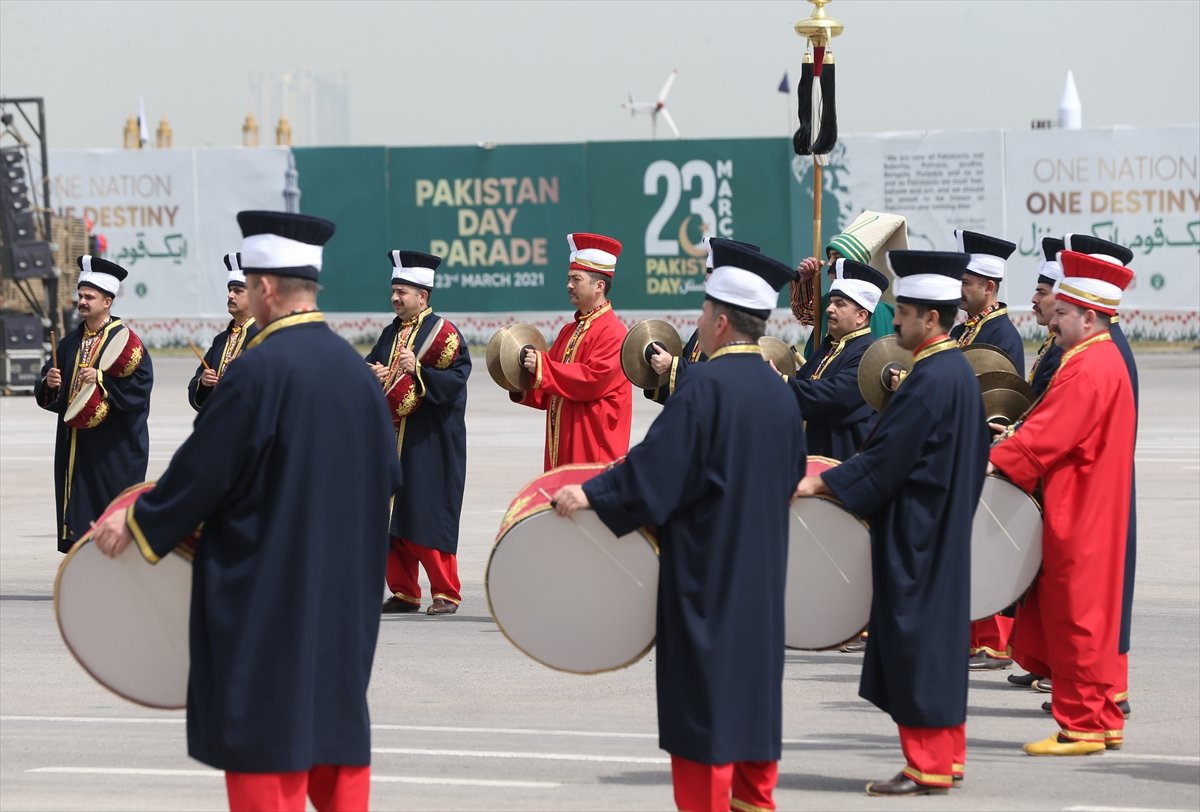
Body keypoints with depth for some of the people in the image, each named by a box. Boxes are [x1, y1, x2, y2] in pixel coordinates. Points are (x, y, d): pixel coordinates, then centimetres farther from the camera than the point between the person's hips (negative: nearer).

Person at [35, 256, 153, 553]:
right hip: (75, 443, 6)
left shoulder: (124, 340, -7)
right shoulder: (71, 342, 13)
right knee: (79, 511, 6)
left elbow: (140, 385, -16)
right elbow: (46, 394, 16)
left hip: (114, 447, -6)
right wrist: (50, 383, -6)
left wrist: (102, 379, -21)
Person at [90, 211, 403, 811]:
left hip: (267, 589, -7)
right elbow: (386, 475, 10)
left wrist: (137, 523, 1)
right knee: (334, 715, 14)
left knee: (268, 735, -1)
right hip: (343, 591, 7)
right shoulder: (354, 368, 4)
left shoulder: (259, 369, -17)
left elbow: (202, 470, -14)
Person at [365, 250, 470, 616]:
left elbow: (457, 378, -15)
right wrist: (372, 374, -4)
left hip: (430, 444, -7)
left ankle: (446, 593, 2)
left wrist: (419, 371, -25)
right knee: (392, 515, 5)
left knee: (430, 516, -6)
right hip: (393, 440, 7)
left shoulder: (443, 332, -6)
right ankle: (404, 592, 13)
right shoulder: (390, 334, 16)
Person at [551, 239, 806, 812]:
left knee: (704, 686, -3)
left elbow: (657, 463, -23)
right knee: (753, 677, 14)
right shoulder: (778, 390, 7)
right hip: (761, 570, 8)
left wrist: (590, 494, -19)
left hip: (706, 570, -8)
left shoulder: (707, 384, -17)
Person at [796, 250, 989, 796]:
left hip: (915, 535, -10)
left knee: (917, 639, -5)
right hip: (942, 529, 10)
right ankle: (946, 755, 20)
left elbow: (887, 457, -21)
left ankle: (928, 767, -2)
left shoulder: (929, 379, -20)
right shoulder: (958, 371, 10)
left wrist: (822, 483, -14)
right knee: (937, 638, 14)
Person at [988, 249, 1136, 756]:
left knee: (1076, 617, -4)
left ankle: (1081, 726, 1)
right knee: (1084, 617, 14)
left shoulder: (1088, 370, -18)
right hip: (1085, 511, 10)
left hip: (1078, 518, -10)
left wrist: (995, 462, -19)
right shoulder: (1103, 360, 15)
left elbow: (1046, 437, -23)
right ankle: (1101, 720, 19)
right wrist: (1017, 438, 7)